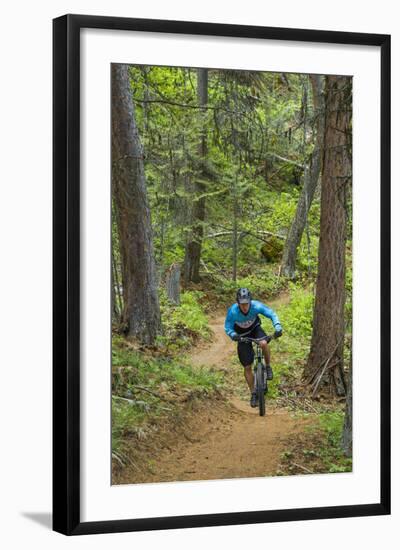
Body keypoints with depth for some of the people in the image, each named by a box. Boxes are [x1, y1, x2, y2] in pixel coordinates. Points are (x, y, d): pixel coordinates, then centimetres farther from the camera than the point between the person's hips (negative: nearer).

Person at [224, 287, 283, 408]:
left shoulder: (256, 305, -32)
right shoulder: (232, 311, -33)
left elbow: (272, 314, -23)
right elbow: (228, 327, -22)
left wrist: (278, 327, -38)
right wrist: (233, 335, -43)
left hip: (255, 328, 0)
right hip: (242, 334, 0)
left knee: (263, 343, -36)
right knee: (247, 367, -1)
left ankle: (268, 367, -8)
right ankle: (253, 394, 15)